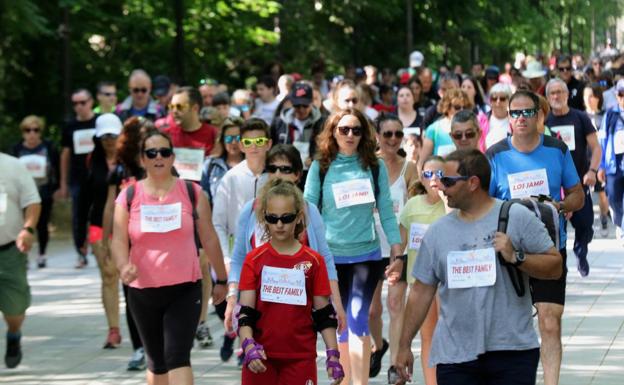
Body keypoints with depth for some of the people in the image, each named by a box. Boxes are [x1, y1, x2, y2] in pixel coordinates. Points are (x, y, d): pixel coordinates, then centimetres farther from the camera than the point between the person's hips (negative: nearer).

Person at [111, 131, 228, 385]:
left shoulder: (192, 193, 3)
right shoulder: (128, 197, 4)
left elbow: (209, 240, 9)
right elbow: (119, 240, -4)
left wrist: (221, 280, 13)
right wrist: (123, 266, -25)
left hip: (185, 289, -2)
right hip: (143, 291, 2)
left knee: (177, 357, -16)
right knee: (157, 362, 13)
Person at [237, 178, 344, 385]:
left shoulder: (313, 261, 2)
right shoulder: (254, 259, 1)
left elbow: (324, 314, 5)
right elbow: (245, 311, -2)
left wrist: (333, 355, -1)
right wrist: (249, 346, -18)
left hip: (301, 357, 0)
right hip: (261, 356, 0)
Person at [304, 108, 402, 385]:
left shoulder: (375, 166, 3)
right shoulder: (321, 167, 2)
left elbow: (385, 208, 4)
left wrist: (395, 245, 0)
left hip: (366, 253, -1)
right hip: (331, 255, 1)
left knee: (358, 320, -12)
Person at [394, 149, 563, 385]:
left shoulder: (518, 217, -1)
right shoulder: (437, 232, 8)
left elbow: (555, 266, -1)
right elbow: (421, 291, 11)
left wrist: (516, 257, -16)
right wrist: (404, 345, 10)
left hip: (513, 349, -2)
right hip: (454, 355, 2)